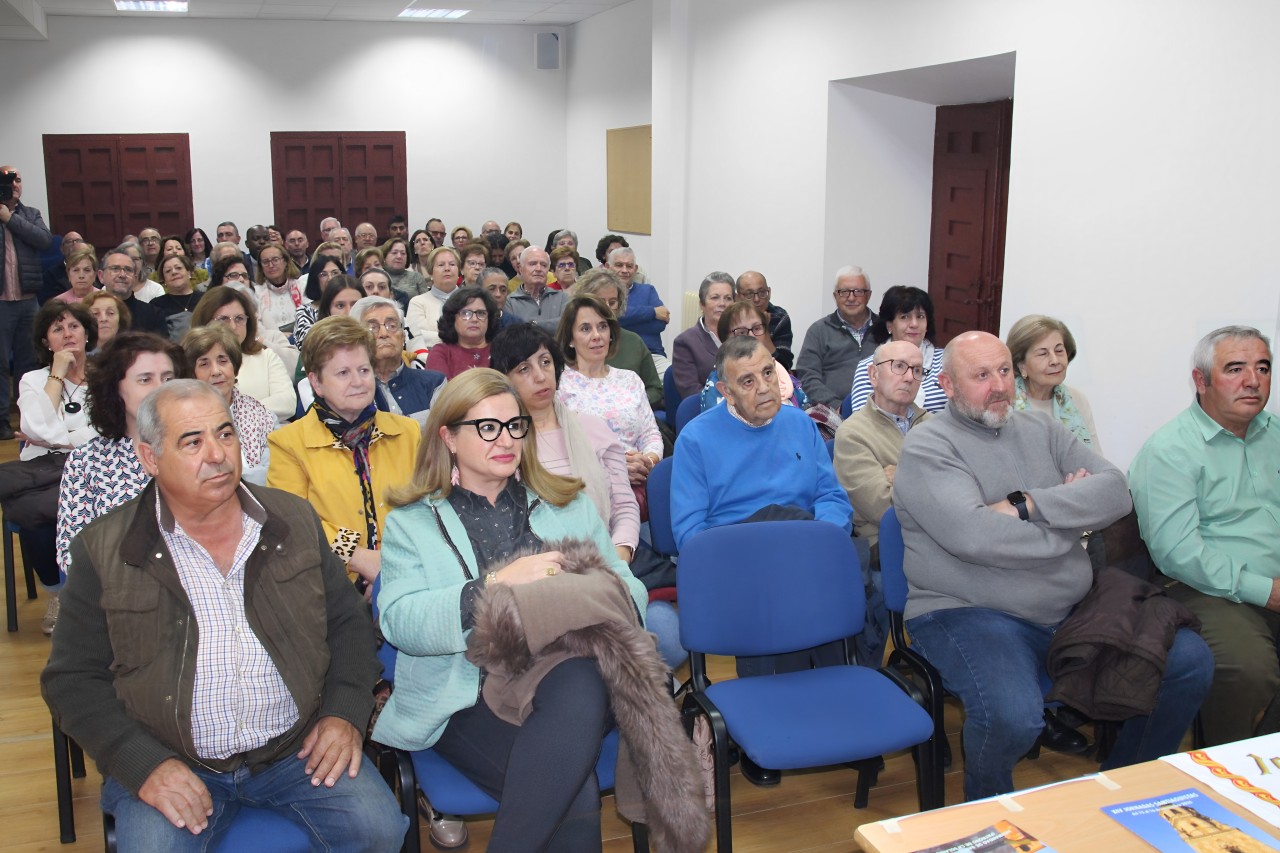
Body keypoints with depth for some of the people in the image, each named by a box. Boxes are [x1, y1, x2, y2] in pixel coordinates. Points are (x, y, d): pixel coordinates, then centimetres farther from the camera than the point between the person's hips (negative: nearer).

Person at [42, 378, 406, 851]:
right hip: (171, 764, -1)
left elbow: (348, 623, 11)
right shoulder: (104, 551, -2)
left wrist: (345, 713, -4)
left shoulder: (293, 520, 5)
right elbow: (72, 679, 0)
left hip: (298, 749, 1)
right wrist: (144, 764, -13)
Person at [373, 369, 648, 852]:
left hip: (567, 684, 3)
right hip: (467, 698, -3)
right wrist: (494, 585, -20)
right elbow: (399, 621, -7)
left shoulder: (570, 505, 19)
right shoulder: (411, 522, 10)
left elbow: (630, 589, 12)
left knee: (579, 686, -34)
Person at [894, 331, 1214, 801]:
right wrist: (1071, 513, -5)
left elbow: (1116, 492, 1)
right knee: (1014, 714, -33)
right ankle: (987, 808, 3)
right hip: (968, 614, -6)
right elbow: (973, 535, -21)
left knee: (1191, 660, -4)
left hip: (1071, 612, 7)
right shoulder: (927, 446, -5)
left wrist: (1026, 505, -13)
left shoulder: (1041, 430, 15)